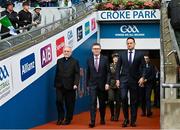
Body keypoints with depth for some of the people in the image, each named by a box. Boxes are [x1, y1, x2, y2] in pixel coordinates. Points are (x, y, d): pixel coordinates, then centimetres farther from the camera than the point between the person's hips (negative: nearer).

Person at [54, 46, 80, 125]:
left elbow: (77, 74, -4)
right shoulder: (59, 61, 13)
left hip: (70, 86, -3)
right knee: (58, 101, -5)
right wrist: (56, 84, 8)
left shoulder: (75, 62, 2)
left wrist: (75, 84, -15)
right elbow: (57, 73, 13)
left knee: (69, 104, 3)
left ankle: (68, 119, 15)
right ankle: (60, 118, 11)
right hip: (60, 86, 3)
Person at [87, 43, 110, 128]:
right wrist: (87, 84, 8)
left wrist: (107, 83, -10)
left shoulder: (105, 59, -1)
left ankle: (102, 119, 27)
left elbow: (108, 72, -2)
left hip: (102, 84, 0)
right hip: (92, 85, 0)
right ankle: (92, 121, -12)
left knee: (102, 103, 10)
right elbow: (88, 73, 9)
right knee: (93, 103, -9)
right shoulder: (89, 60, 4)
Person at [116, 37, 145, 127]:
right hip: (124, 79, 0)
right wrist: (117, 79, 1)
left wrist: (142, 77, -10)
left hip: (135, 80, 0)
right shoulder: (122, 54, 9)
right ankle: (126, 119, 3)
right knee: (123, 98, -12)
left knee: (134, 101, 3)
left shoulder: (140, 54, 6)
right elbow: (118, 67, 9)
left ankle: (133, 121, 12)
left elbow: (142, 67, 3)